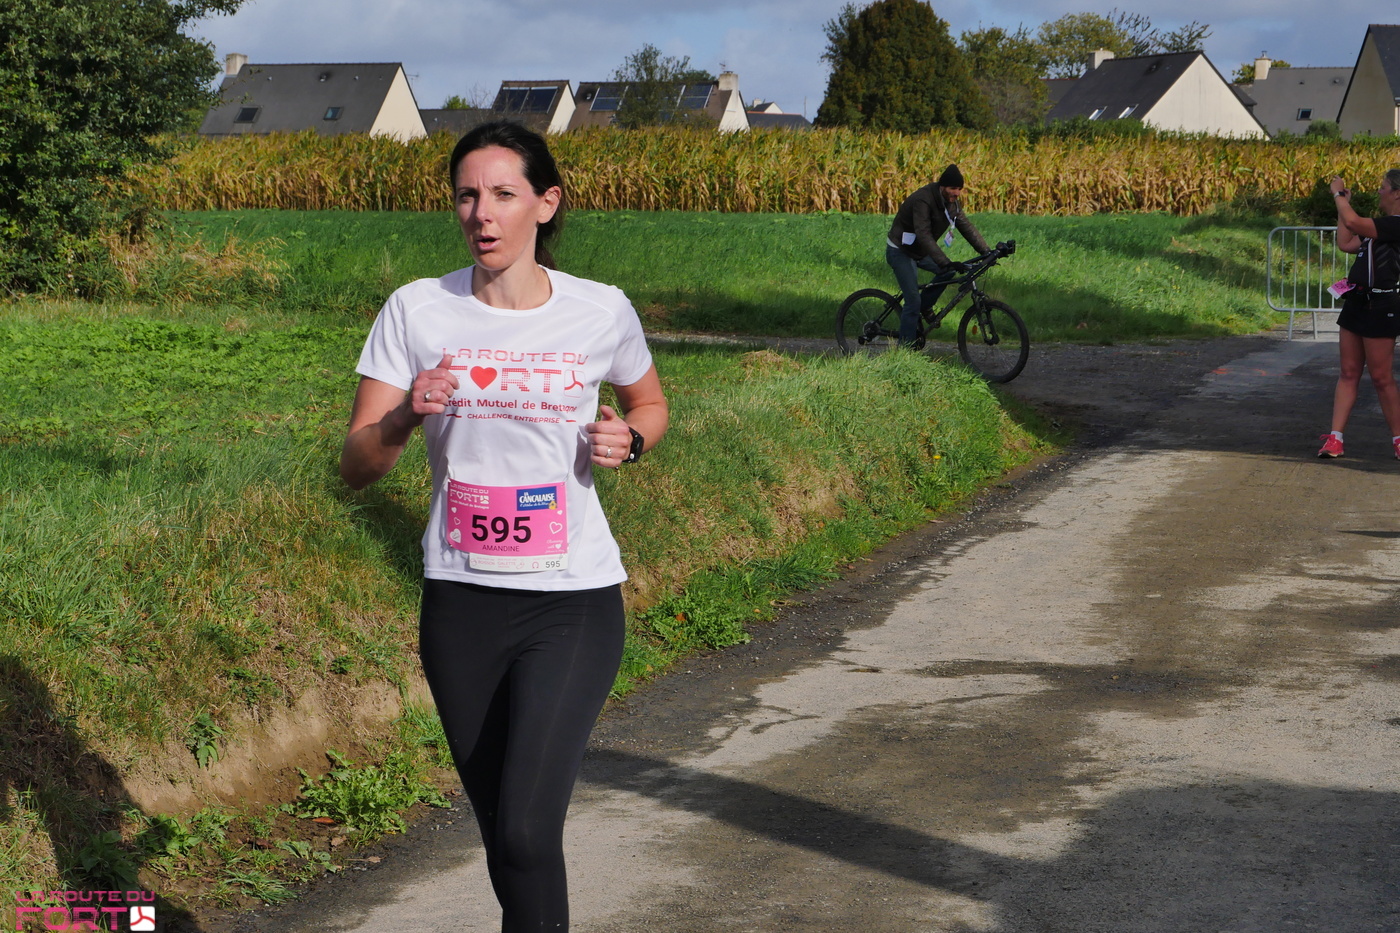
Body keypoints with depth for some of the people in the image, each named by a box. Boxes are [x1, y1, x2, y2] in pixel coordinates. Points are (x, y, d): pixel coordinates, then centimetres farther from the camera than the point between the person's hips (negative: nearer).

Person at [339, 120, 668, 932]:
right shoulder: (417, 311, -2)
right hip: (461, 605, 2)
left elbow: (651, 404, 17)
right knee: (505, 840, 12)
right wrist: (407, 416, -21)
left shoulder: (602, 313, -3)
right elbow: (356, 465, 0)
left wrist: (629, 438, -6)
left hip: (574, 605, -2)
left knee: (527, 834, -17)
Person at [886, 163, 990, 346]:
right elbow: (924, 236, -39)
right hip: (901, 252, -8)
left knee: (950, 270, -8)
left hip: (920, 251, 8)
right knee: (913, 302, -14)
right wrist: (946, 262, -46)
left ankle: (925, 307, 10)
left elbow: (966, 226, 0)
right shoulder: (923, 200, -30)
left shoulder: (952, 201, -5)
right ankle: (905, 348, -6)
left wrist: (987, 252, -10)